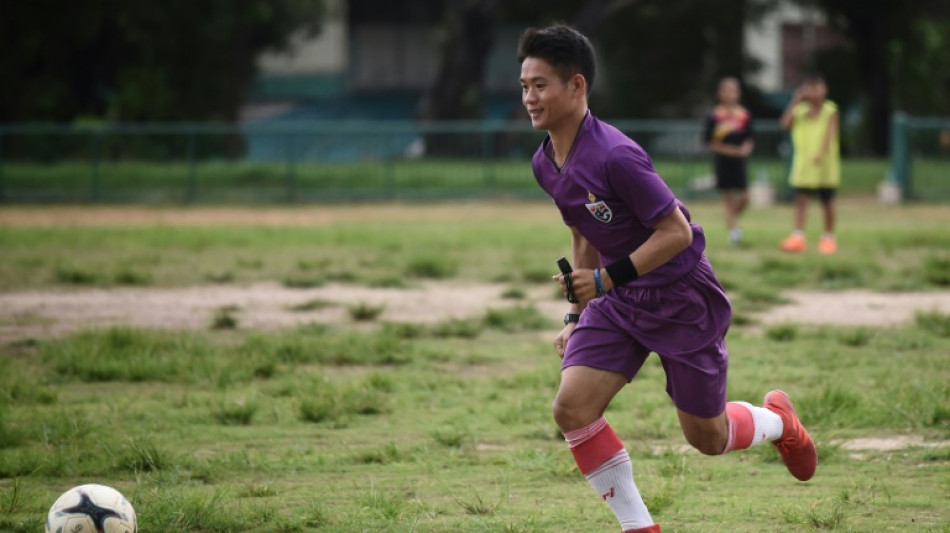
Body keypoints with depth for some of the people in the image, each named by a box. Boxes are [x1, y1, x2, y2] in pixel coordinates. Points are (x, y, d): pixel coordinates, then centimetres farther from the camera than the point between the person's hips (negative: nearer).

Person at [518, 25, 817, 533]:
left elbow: (676, 231, -23)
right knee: (571, 408, -14)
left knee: (707, 437, 7)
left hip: (683, 298, -7)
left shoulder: (615, 156, -26)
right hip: (618, 301, 7)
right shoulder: (546, 164, 0)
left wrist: (607, 278, -25)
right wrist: (577, 313, 14)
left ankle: (779, 420, 42)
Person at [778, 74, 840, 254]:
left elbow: (830, 134, -15)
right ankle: (798, 236, -9)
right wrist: (795, 101, -9)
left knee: (827, 201, 8)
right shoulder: (800, 110, 4)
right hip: (803, 163, 2)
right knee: (800, 199, -7)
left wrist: (821, 153, -31)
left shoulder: (830, 111, -3)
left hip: (824, 164, -2)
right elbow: (785, 123, -11)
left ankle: (829, 237, 19)